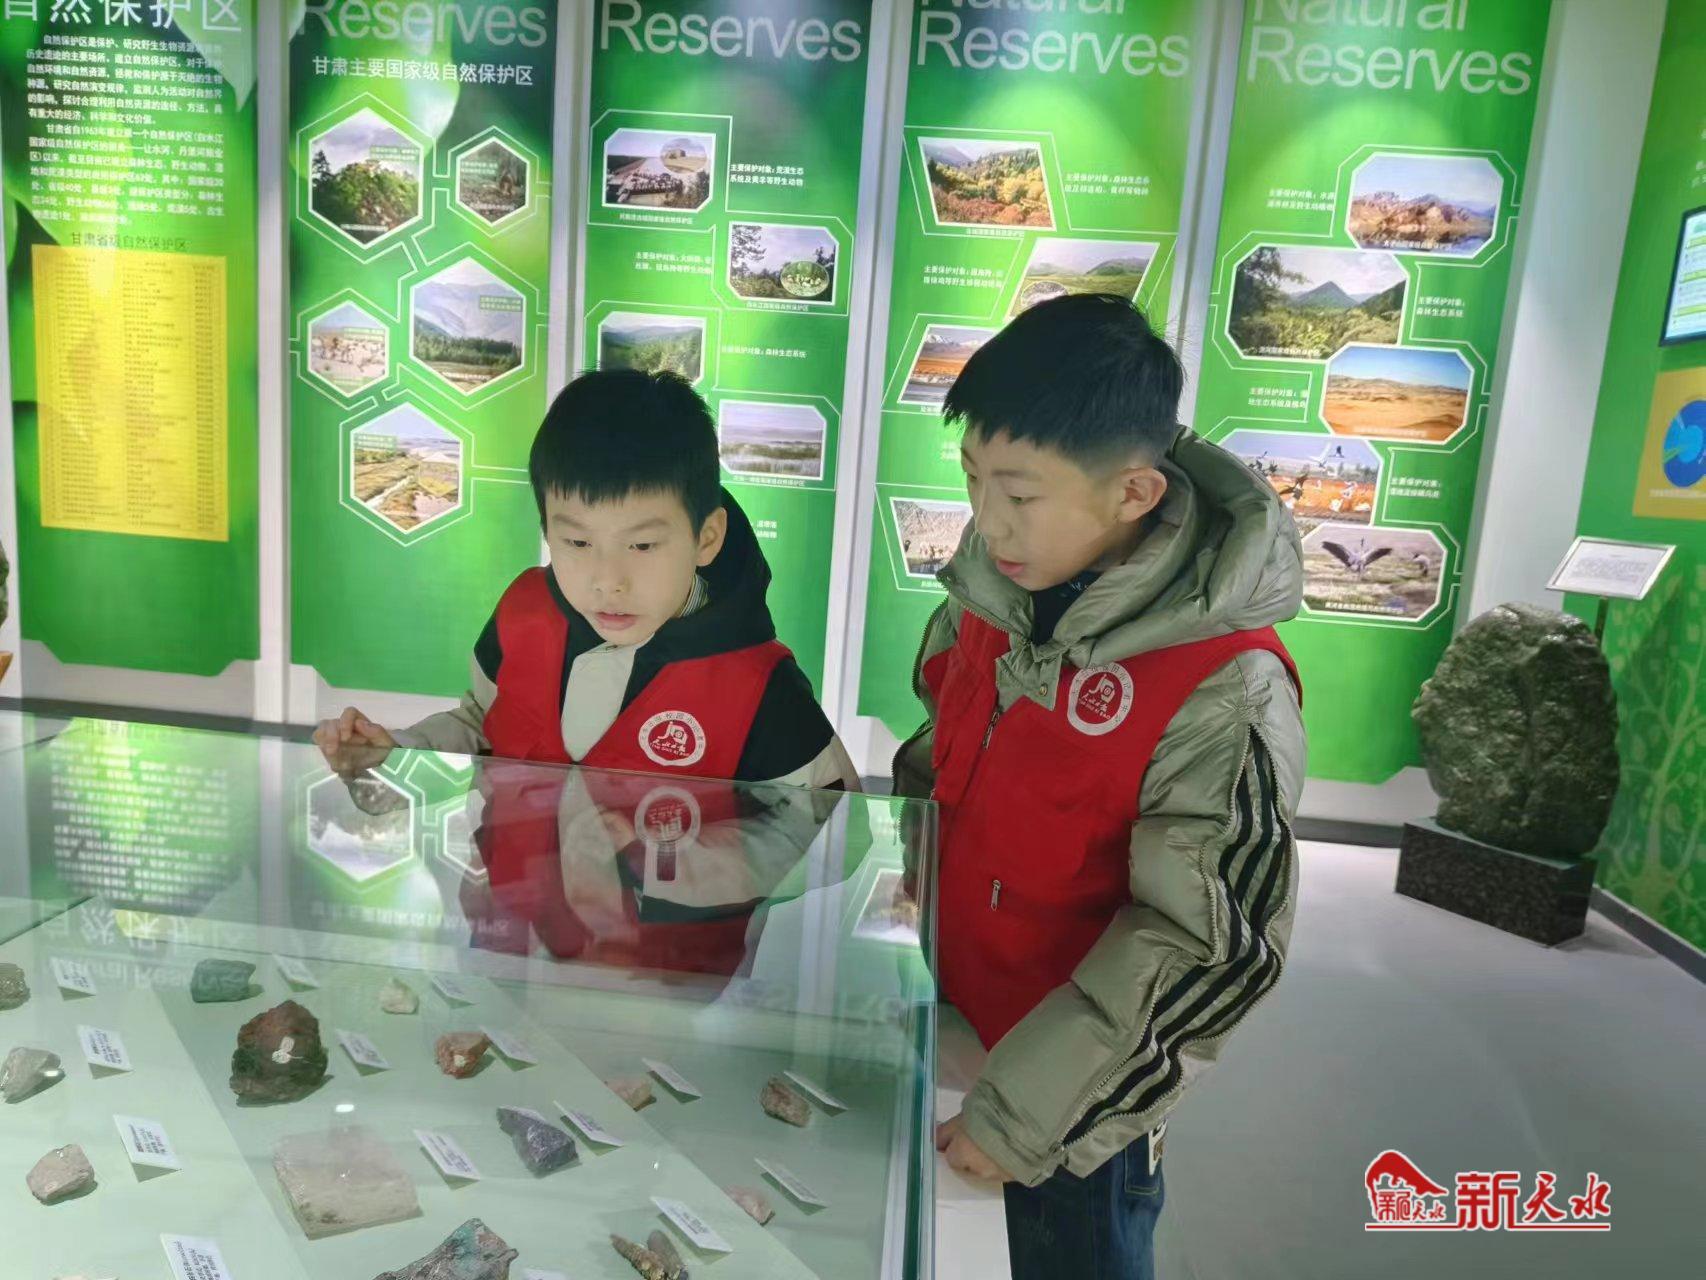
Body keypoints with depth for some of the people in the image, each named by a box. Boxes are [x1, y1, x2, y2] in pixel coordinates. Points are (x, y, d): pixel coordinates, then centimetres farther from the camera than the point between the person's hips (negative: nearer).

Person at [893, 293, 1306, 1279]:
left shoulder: (1223, 689, -27)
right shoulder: (997, 589, -9)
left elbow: (1208, 946, -22)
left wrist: (1022, 1111, -18)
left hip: (1077, 1090, -5)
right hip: (952, 1019, 6)